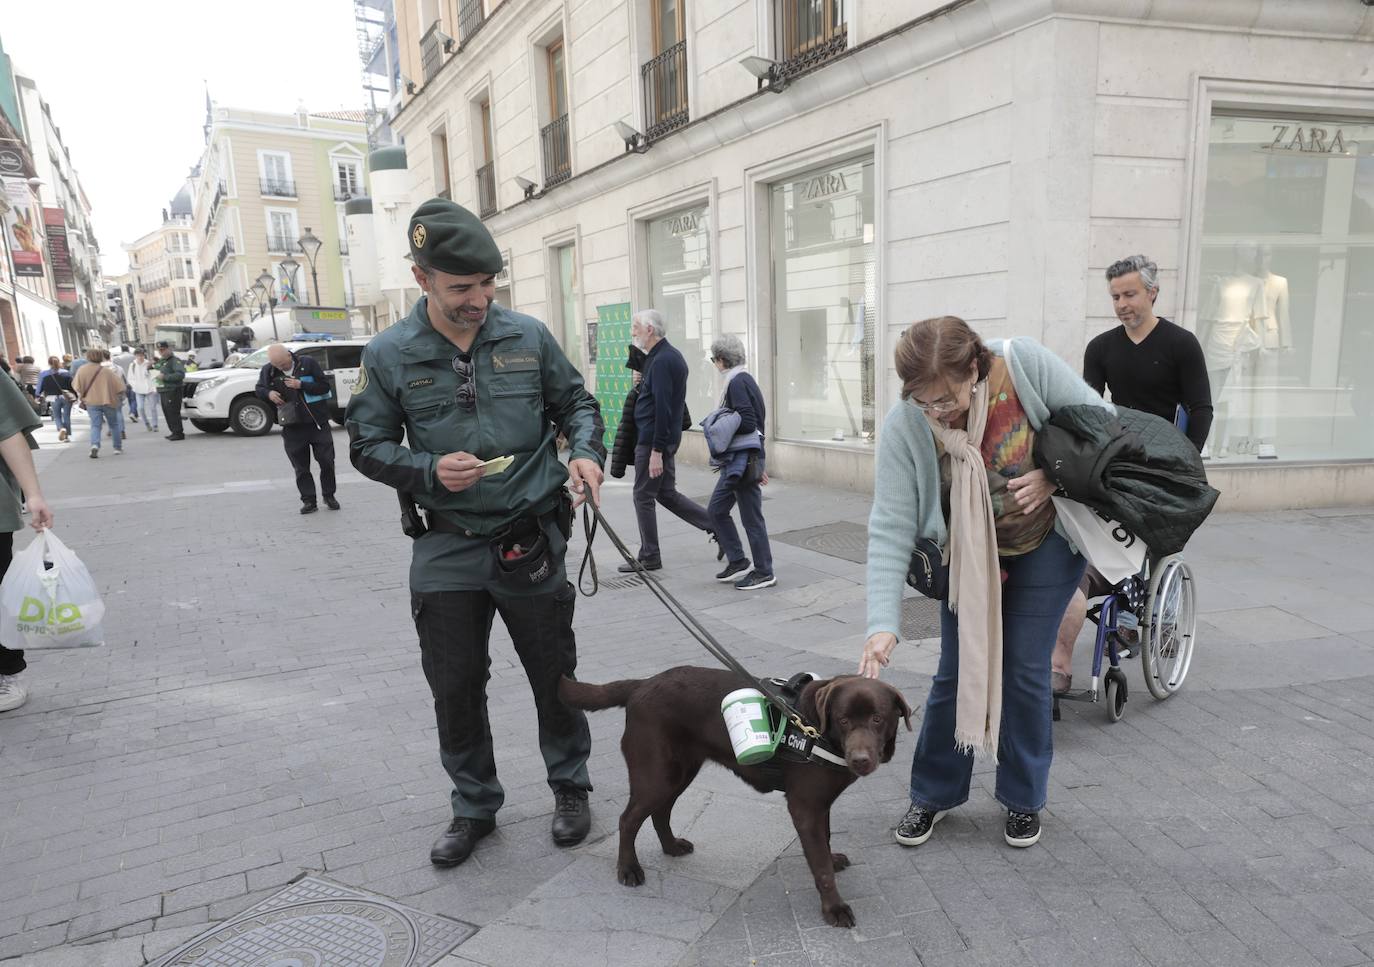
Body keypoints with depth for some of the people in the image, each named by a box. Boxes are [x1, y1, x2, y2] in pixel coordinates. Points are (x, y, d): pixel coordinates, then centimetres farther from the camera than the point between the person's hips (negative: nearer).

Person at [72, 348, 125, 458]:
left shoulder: (82, 370, -3)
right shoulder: (107, 370, -6)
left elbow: (77, 386, 0)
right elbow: (118, 386, -5)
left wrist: (82, 397, 15)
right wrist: (119, 397, 12)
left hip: (91, 402, 0)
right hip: (108, 400, 0)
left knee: (95, 425, 2)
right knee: (114, 424, 15)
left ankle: (95, 445, -23)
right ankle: (118, 447, 19)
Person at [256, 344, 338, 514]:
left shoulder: (308, 363, -6)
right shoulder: (268, 371, 2)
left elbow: (324, 386, -7)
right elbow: (259, 389, 15)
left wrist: (301, 385, -19)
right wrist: (268, 393, -7)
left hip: (317, 422, -2)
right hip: (292, 428, 2)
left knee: (326, 461, 2)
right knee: (301, 467, 5)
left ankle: (329, 496, 19)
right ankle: (308, 501, 13)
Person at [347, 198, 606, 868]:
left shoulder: (528, 337, -3)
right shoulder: (390, 355, -4)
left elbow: (576, 402, 9)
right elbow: (367, 444, 2)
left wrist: (587, 451, -11)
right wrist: (429, 470, -16)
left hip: (531, 541, 0)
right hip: (447, 549, 0)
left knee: (554, 676, 13)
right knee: (455, 687, 11)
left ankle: (569, 787, 36)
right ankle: (474, 807, 33)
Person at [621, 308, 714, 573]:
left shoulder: (661, 360, -19)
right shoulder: (671, 355, 13)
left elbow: (662, 408, -24)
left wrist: (657, 451, -24)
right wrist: (643, 383, 9)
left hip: (652, 439, -10)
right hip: (666, 438, 10)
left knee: (643, 496, 2)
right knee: (666, 493, 17)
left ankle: (649, 558, 13)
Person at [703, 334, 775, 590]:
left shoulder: (737, 382, -15)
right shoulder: (744, 380, 15)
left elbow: (748, 423, -23)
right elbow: (754, 421, 17)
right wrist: (759, 463, 19)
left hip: (743, 460, -10)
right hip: (736, 460, 10)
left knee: (751, 517, -1)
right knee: (716, 509, 14)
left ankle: (764, 573, 9)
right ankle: (737, 562, 21)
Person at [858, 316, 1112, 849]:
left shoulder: (1024, 364, -27)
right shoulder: (904, 426, -25)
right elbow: (890, 529, -27)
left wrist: (1054, 476, -27)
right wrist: (882, 624, -35)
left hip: (1045, 543, 0)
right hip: (969, 555, 1)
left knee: (1025, 671, 1)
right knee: (957, 673, 3)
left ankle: (1024, 799, 24)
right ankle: (932, 795, 24)